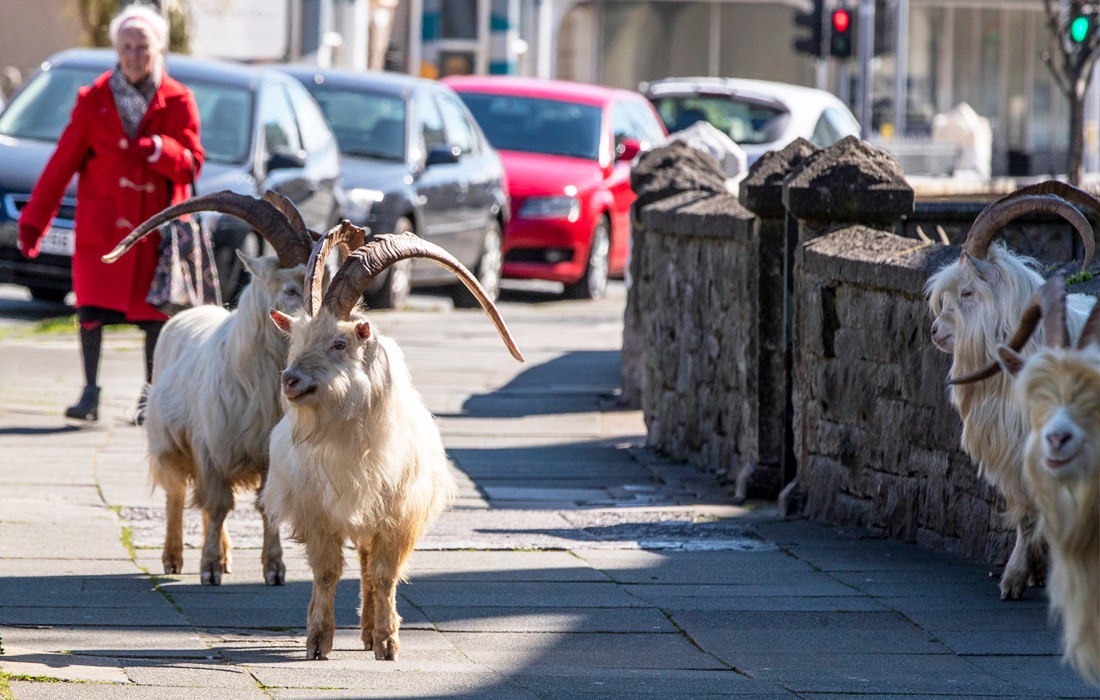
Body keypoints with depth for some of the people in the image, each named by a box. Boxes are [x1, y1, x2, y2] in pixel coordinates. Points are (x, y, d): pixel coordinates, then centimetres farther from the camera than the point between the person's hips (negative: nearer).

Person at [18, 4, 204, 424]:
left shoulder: (177, 102, 2)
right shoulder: (94, 100, 2)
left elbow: (191, 165, -1)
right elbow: (62, 163, 5)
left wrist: (160, 151, -23)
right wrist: (33, 221, 5)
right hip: (101, 223, 0)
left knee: (155, 311, 3)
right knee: (93, 307, -10)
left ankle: (151, 395, 18)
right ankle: (90, 393, -3)